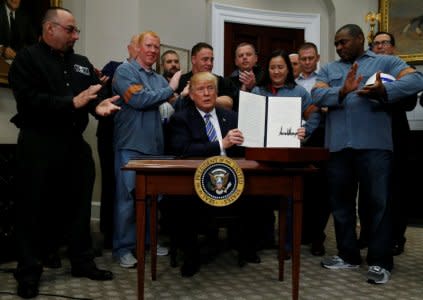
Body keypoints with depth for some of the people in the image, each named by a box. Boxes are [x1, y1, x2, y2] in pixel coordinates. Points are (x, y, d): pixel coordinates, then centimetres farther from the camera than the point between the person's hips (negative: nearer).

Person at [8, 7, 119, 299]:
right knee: (35, 208, 3)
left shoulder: (82, 63, 14)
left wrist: (99, 105, -17)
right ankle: (29, 272, 16)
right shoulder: (27, 58, -4)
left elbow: (96, 93, 7)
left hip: (75, 143, 6)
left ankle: (83, 262, 27)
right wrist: (72, 103, -22)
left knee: (79, 205, 13)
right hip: (39, 145, -6)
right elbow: (29, 100, -17)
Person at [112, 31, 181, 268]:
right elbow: (139, 100, -15)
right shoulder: (125, 71, -2)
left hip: (155, 146, 6)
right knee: (127, 196, -2)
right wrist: (170, 89, -6)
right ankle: (124, 247, 8)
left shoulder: (160, 79, 16)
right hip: (131, 145, -6)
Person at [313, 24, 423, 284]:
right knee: (341, 202, 10)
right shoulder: (328, 70, 18)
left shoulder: (386, 62, 9)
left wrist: (384, 91, -23)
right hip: (338, 146, 4)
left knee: (379, 202, -1)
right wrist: (342, 92, -19)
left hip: (374, 144, -4)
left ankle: (380, 261, 9)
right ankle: (349, 255, 24)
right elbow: (317, 95, 1)